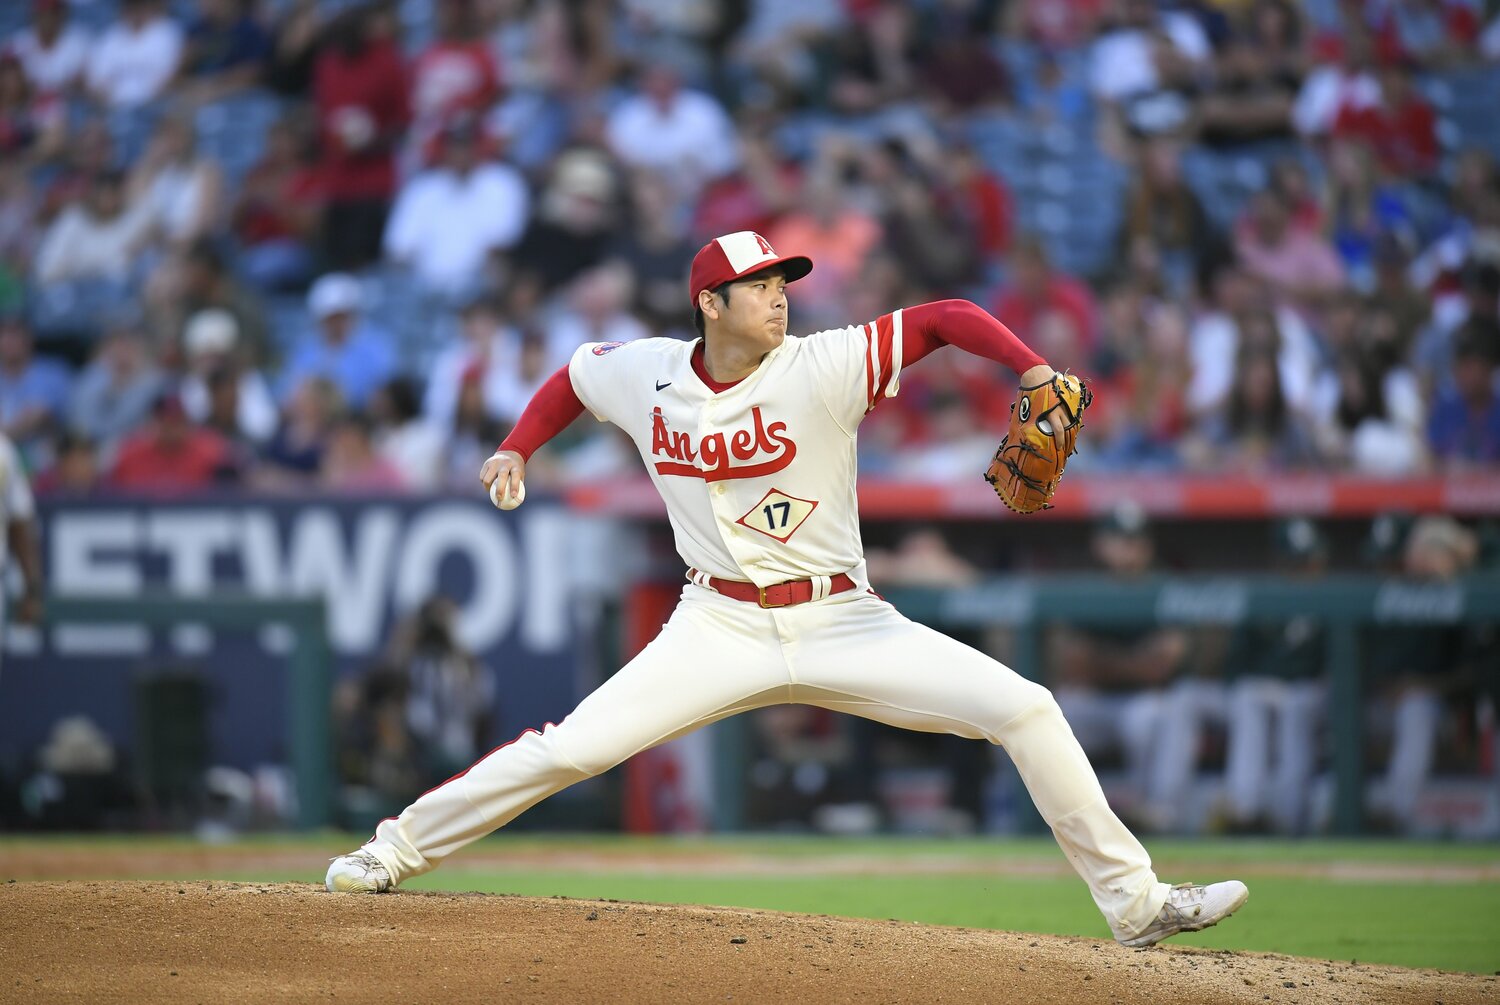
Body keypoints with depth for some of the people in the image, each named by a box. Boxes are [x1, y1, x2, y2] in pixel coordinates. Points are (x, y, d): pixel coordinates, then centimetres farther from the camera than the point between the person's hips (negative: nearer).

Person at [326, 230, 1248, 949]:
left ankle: (1134, 902, -5)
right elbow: (576, 375, 21)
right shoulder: (646, 375, -2)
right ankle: (398, 851, 6)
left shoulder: (823, 368, -11)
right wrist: (519, 450, 9)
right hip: (721, 629, 1)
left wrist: (1035, 370, -30)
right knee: (568, 750, -14)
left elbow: (946, 318, -15)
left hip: (843, 625, -1)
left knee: (1026, 709, -14)